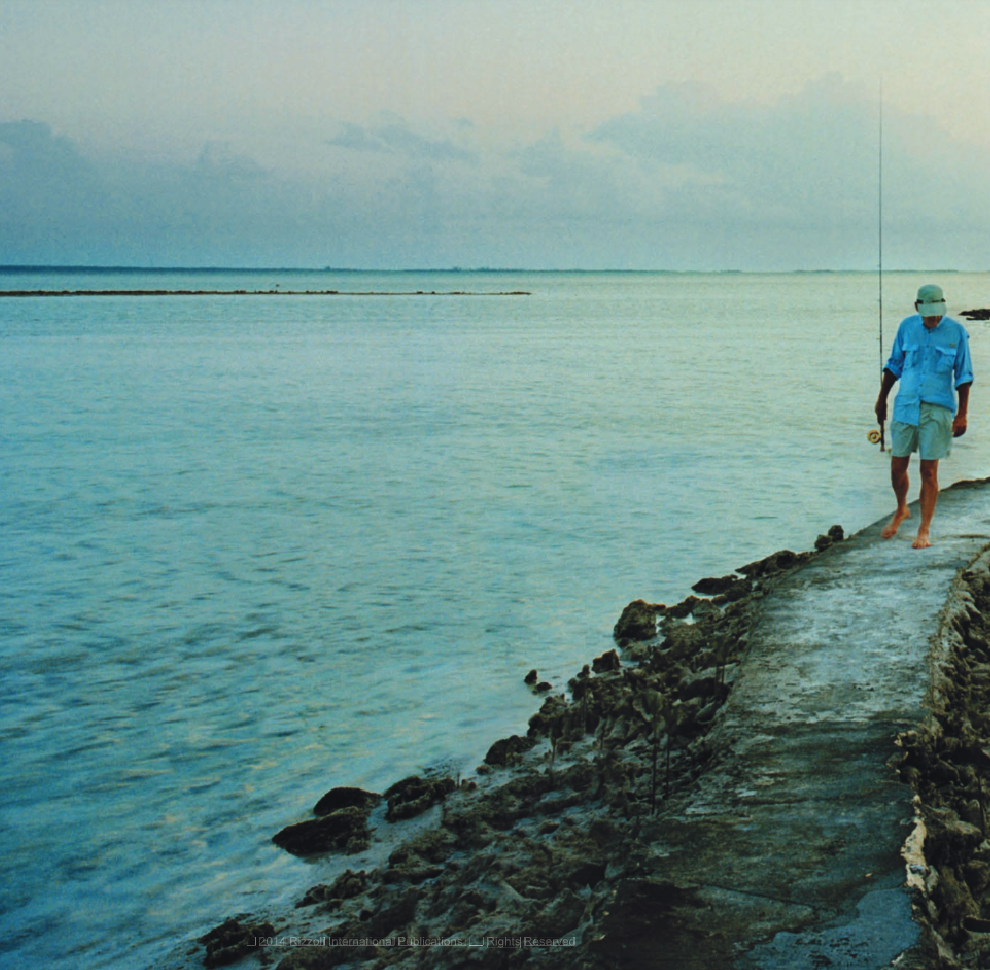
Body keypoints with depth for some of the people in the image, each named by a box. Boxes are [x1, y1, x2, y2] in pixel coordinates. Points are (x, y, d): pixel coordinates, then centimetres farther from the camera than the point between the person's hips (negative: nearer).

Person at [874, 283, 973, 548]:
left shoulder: (956, 332, -4)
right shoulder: (907, 327, 3)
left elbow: (963, 376, -1)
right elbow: (894, 365, 15)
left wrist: (962, 414, -5)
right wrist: (882, 399, 17)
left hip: (937, 410, -3)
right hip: (906, 407, 3)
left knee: (929, 471, -2)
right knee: (897, 467, 6)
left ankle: (924, 530, 8)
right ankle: (901, 511, 34)